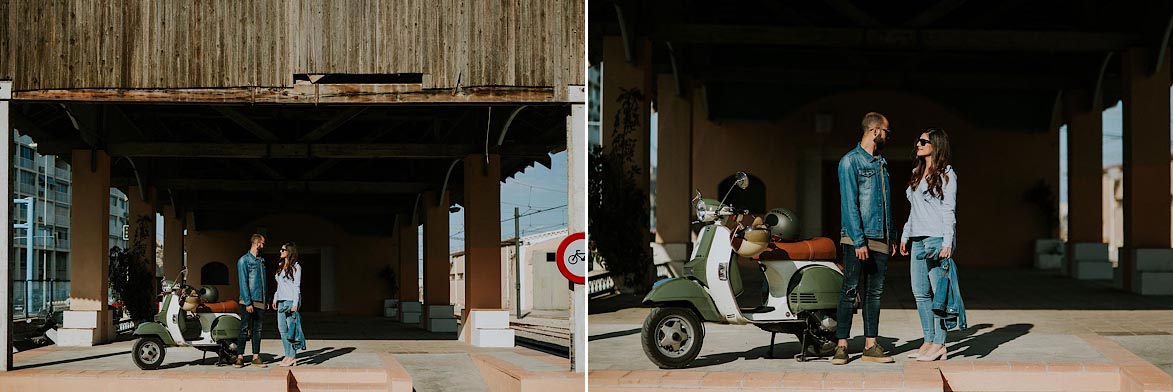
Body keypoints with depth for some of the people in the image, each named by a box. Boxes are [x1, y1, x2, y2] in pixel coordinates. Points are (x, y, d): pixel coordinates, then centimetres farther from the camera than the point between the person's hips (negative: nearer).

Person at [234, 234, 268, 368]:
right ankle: (240, 357, -2)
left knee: (257, 330, 6)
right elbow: (243, 283, -11)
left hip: (260, 301, 6)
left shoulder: (261, 261, 16)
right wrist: (248, 302, -17)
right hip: (248, 301, -6)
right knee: (245, 329, -5)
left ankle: (256, 357, 9)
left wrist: (266, 300, 14)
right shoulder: (244, 260, -6)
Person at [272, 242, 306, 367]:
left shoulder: (295, 267, -7)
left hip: (290, 300, -8)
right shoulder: (281, 266, 16)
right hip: (281, 301, 8)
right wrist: (275, 298, 18)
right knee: (282, 328, 6)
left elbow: (297, 286, -10)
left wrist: (295, 304, -15)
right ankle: (288, 355, 11)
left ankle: (292, 356, -4)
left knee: (291, 328, -6)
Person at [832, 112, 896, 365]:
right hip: (857, 239, -7)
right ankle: (842, 345, -3)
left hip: (880, 240, 7)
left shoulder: (881, 162, 17)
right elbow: (849, 204, -13)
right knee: (850, 291, -6)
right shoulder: (850, 161, -7)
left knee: (875, 293, 7)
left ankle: (871, 346, 10)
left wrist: (891, 237, 16)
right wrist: (858, 241, -18)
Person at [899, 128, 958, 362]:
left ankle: (939, 344, -3)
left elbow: (949, 210, -9)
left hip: (937, 238, -8)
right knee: (920, 292, 7)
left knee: (939, 292, -5)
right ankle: (929, 341, 13)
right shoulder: (918, 173, 18)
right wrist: (905, 235, 22)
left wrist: (947, 243, -15)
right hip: (918, 239, 8)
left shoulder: (946, 174, -4)